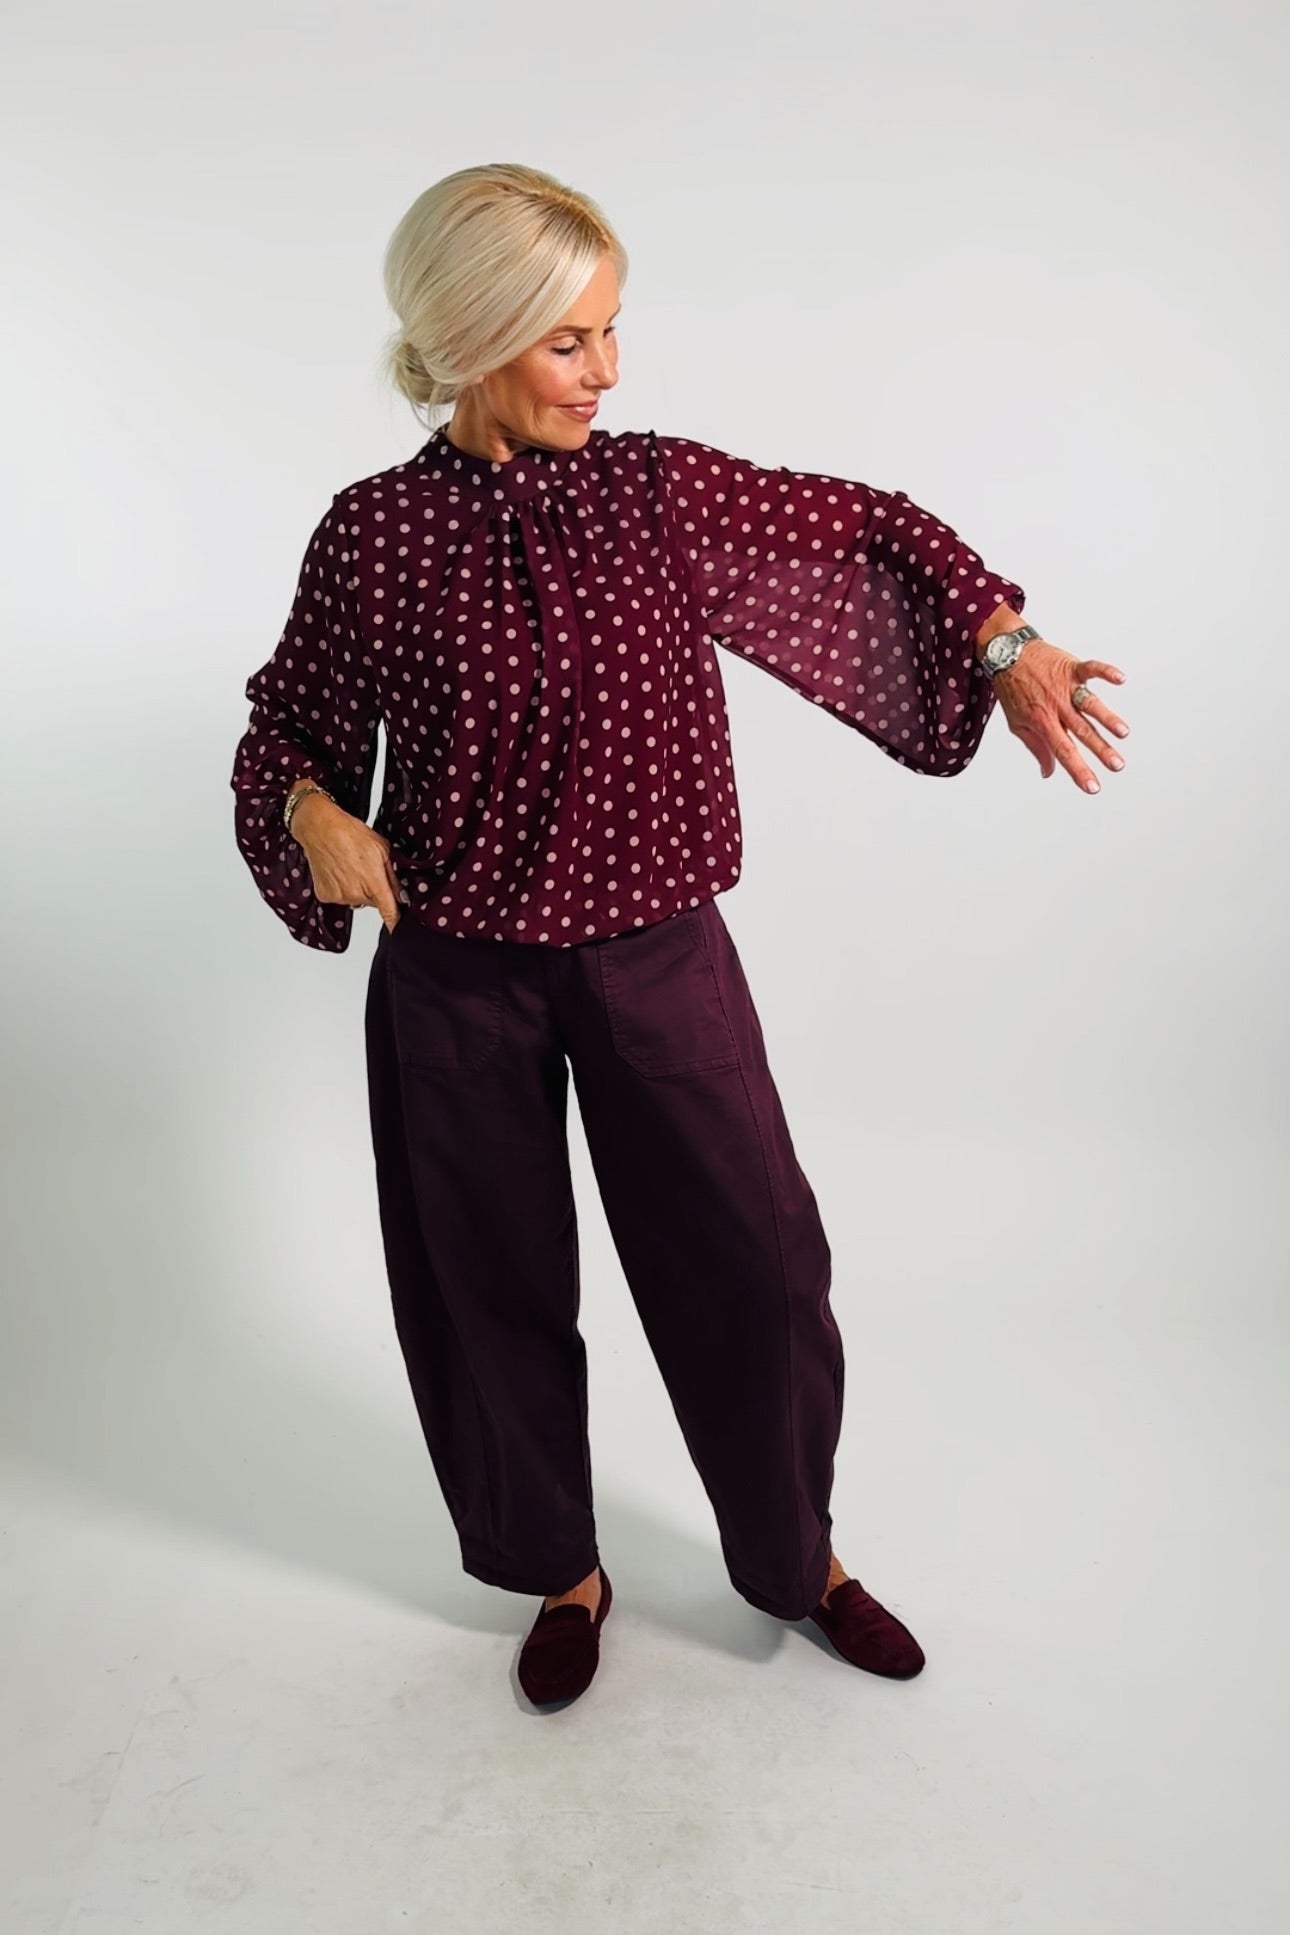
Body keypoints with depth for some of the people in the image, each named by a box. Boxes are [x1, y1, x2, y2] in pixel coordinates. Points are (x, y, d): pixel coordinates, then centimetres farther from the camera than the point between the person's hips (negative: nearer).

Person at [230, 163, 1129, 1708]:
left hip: (659, 957, 1)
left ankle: (794, 1556, 35)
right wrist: (313, 811, -14)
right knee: (496, 1285, 12)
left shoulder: (662, 490, -1)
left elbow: (876, 535, 8)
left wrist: (1008, 649, -4)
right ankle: (562, 1573, 40)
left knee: (757, 1258, 6)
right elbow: (290, 722, 7)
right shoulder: (372, 534, -4)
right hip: (458, 981, 0)